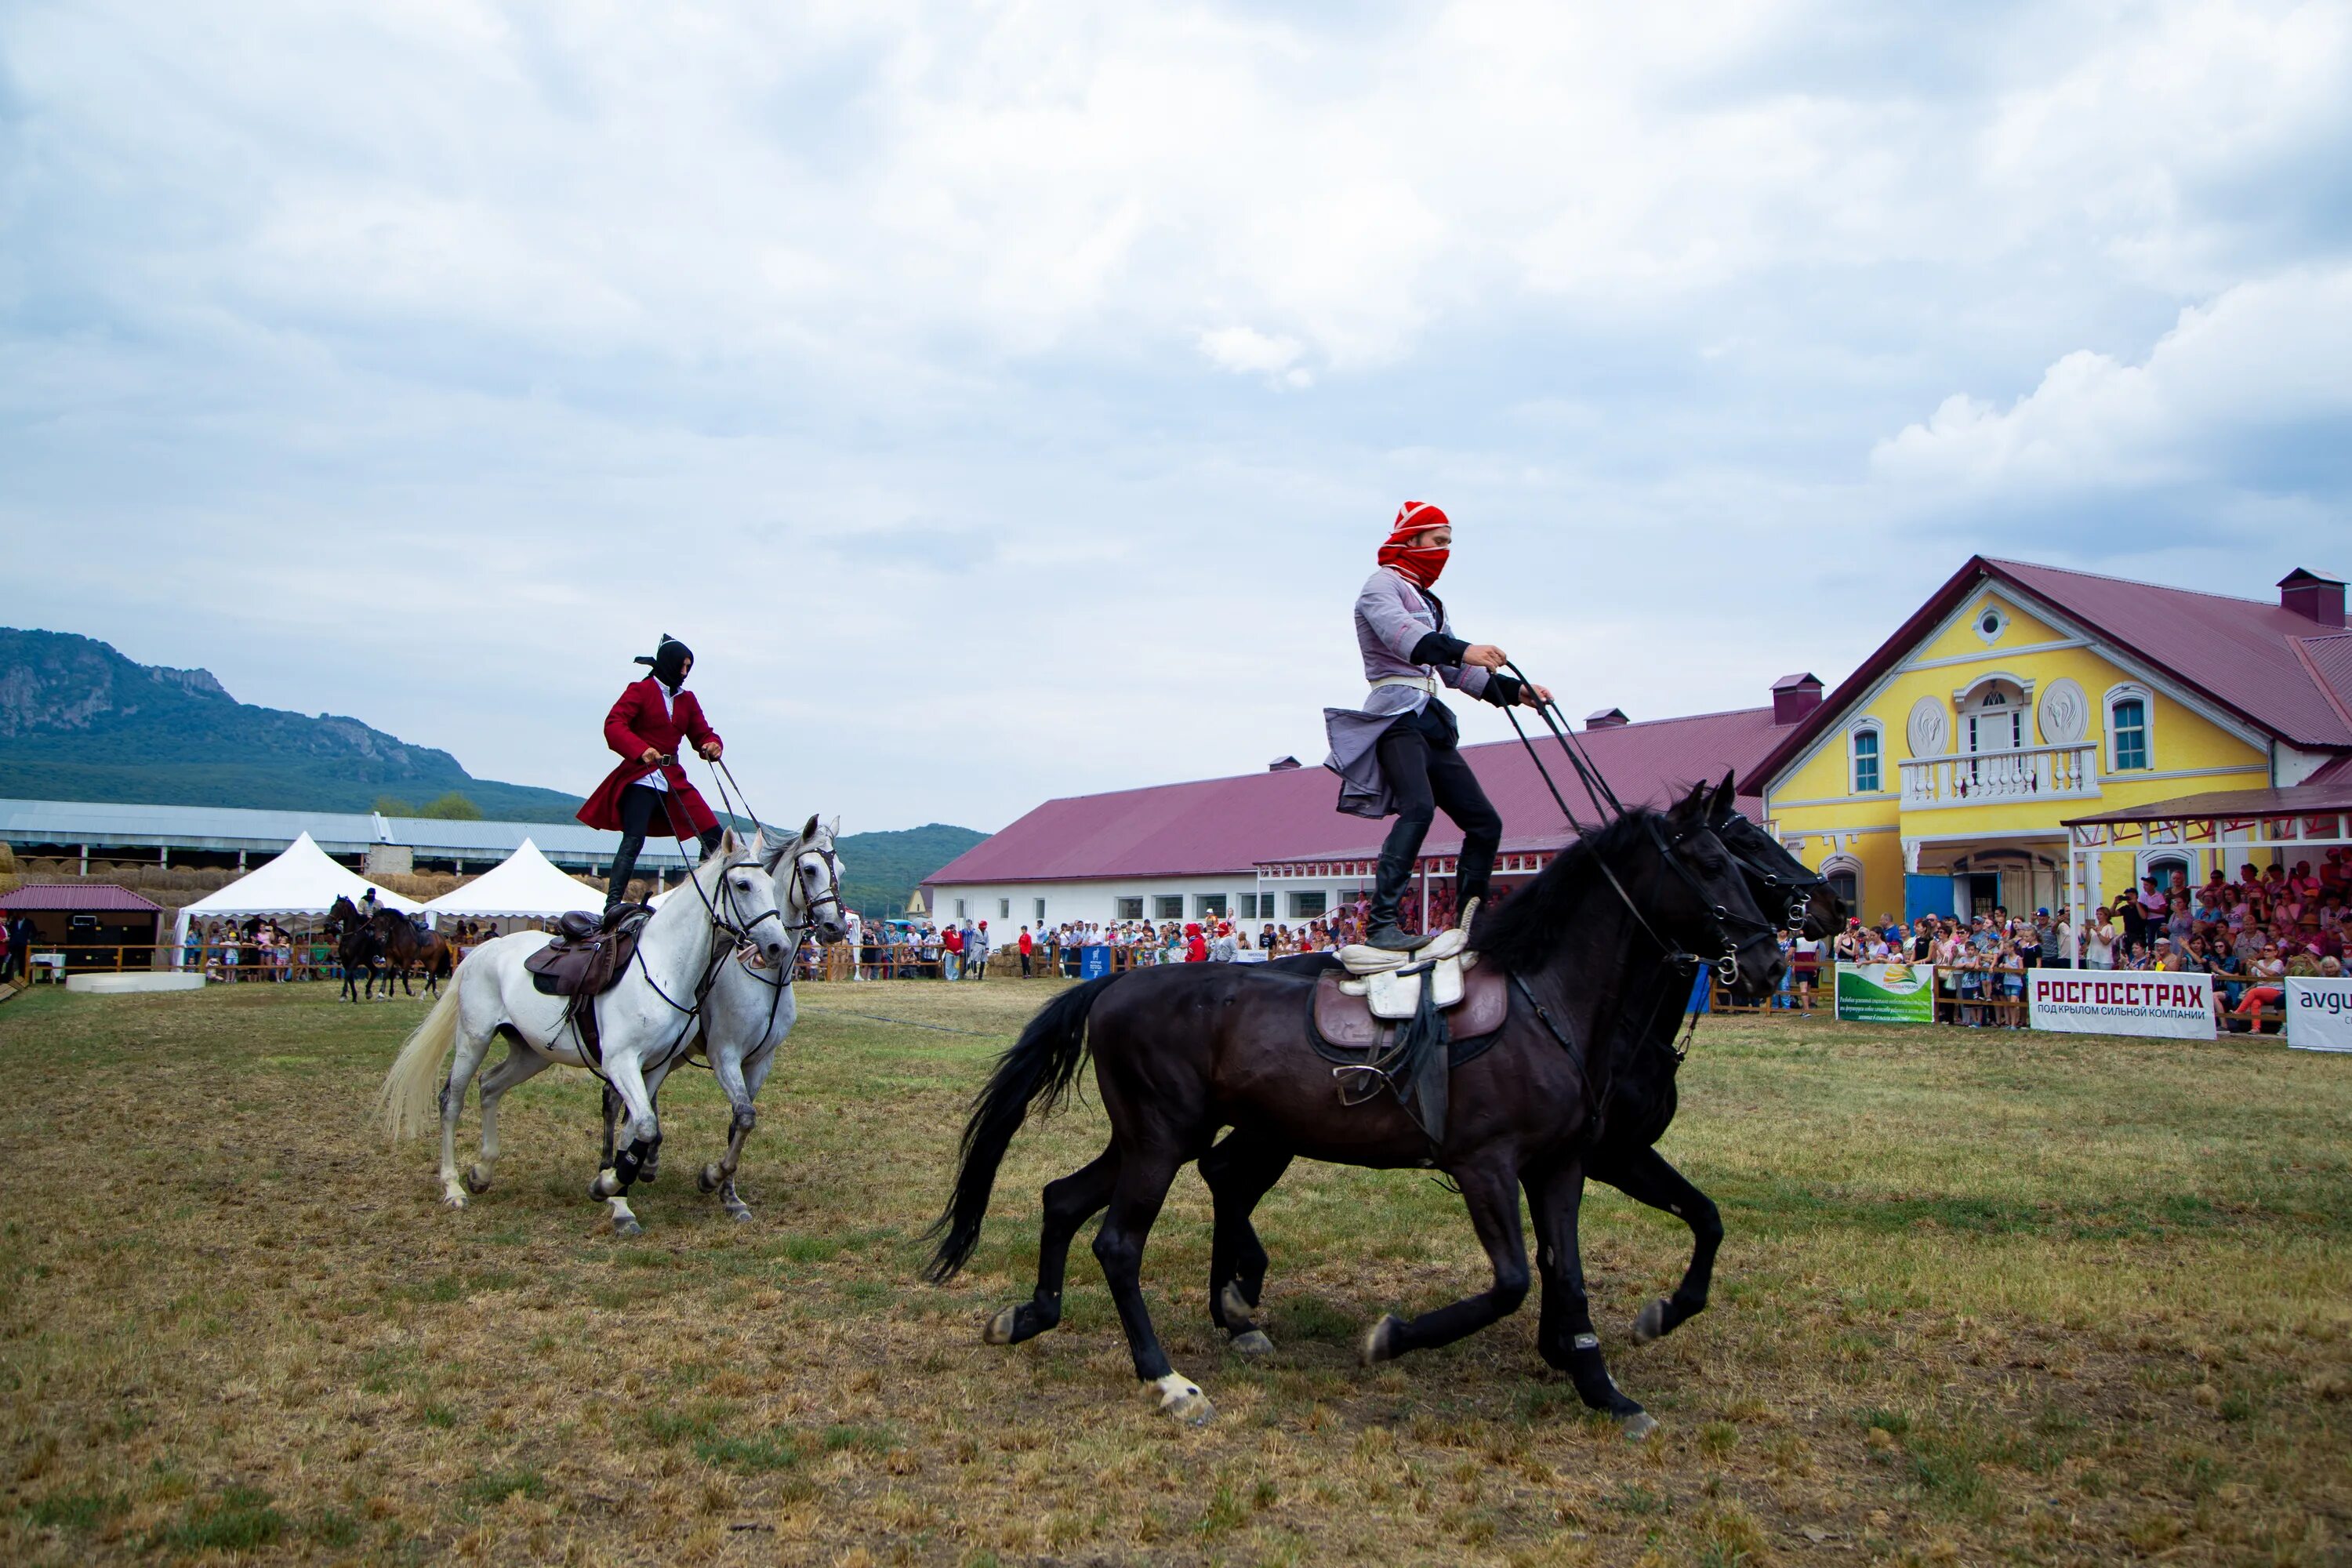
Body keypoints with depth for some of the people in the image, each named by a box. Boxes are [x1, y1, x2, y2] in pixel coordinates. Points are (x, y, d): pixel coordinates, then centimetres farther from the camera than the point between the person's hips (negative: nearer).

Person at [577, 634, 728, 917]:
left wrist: (712, 745, -10)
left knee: (713, 836, -1)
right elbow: (614, 725, -13)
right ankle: (612, 904, -17)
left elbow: (702, 733, 16)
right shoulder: (640, 691, 0)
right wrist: (641, 750, -30)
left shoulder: (687, 700, 19)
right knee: (633, 840, -17)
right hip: (641, 779, -6)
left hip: (674, 779, 6)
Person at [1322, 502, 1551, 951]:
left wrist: (1516, 691, 13)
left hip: (1431, 723, 9)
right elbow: (1400, 634, -21)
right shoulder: (1382, 584, 1)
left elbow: (1456, 672, 26)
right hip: (1396, 715, -9)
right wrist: (1463, 650, -36)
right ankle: (1381, 926, -37)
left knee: (1485, 824, 5)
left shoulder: (1431, 603, 28)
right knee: (1419, 807, -31)